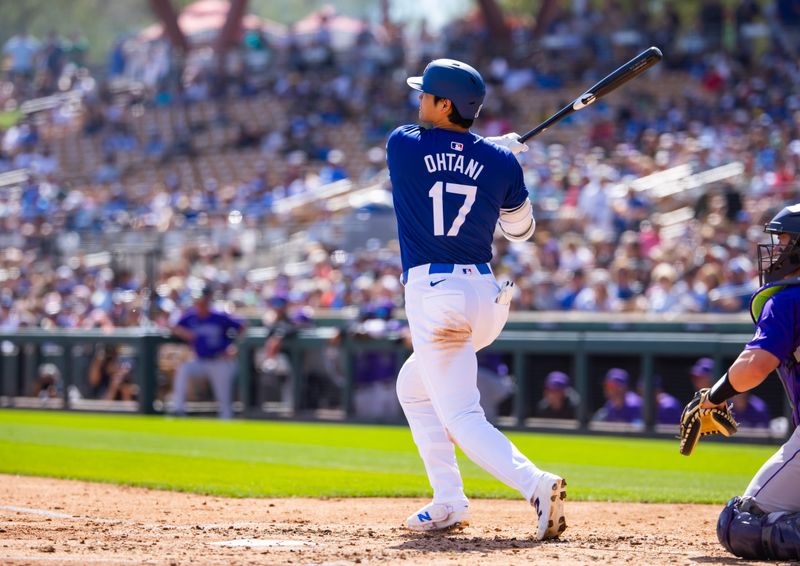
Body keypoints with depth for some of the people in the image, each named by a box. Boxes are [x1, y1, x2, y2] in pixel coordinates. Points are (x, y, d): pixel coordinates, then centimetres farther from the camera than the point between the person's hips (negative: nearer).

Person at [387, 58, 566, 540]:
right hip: (484, 294, 5)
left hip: (431, 295, -5)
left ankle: (535, 483, -31)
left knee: (461, 417, -7)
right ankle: (447, 504, 20)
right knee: (415, 387, 27)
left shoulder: (402, 145, -2)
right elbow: (521, 230, 17)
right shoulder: (500, 161, 3)